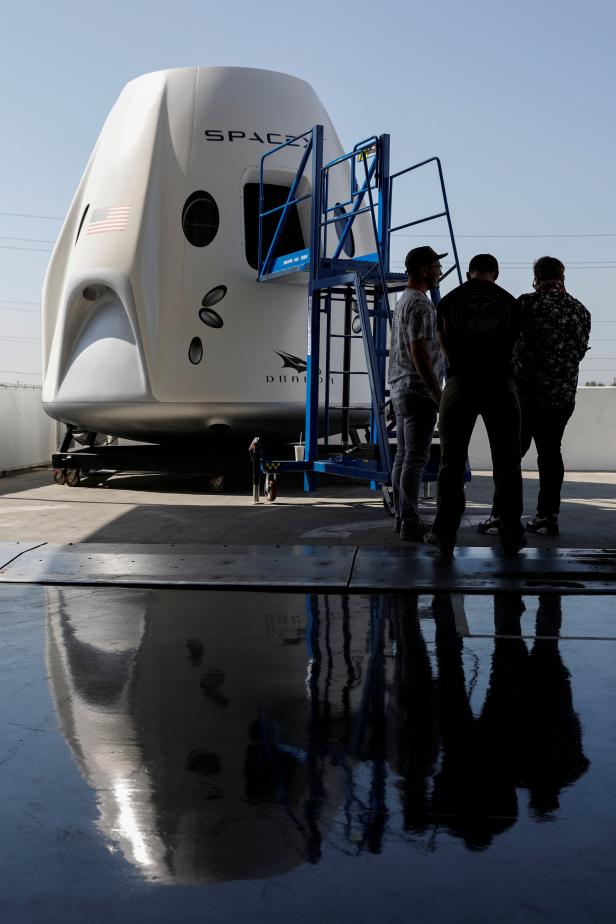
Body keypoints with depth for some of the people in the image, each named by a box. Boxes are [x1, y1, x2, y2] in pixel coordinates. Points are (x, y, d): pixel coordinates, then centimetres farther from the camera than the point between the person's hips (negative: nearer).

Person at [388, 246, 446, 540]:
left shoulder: (403, 301, 17)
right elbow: (419, 353, -22)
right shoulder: (420, 304, -15)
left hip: (401, 390, 10)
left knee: (403, 456, 11)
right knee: (415, 458, -8)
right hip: (418, 391, -10)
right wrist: (438, 394, -20)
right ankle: (410, 523, -6)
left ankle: (402, 517, 17)